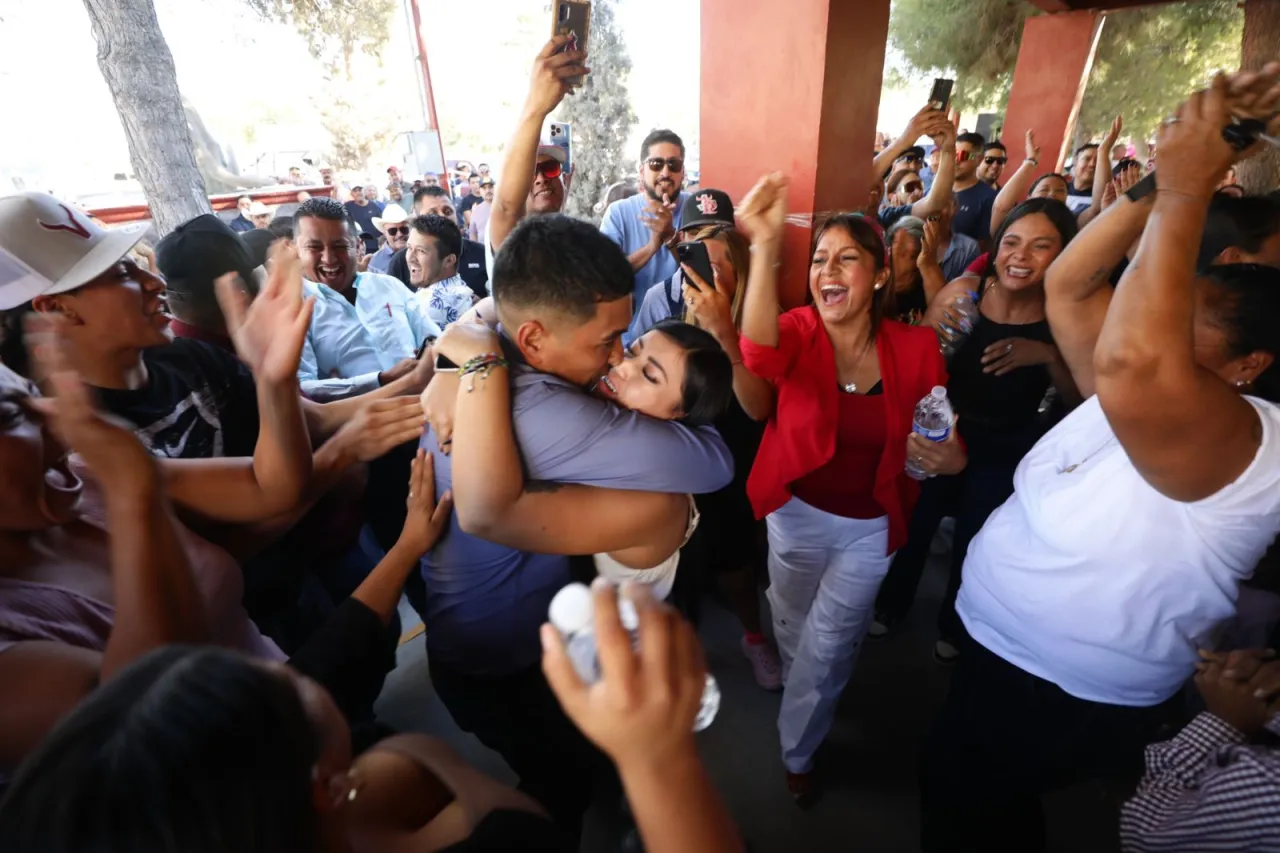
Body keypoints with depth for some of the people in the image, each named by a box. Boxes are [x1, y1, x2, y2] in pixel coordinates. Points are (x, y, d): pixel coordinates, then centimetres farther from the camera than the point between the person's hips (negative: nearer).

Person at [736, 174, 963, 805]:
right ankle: (810, 700, 58)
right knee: (793, 631, 22)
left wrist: (951, 459, -23)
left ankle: (796, 749, 40)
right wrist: (765, 246, -53)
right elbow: (761, 355, -42)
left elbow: (941, 439, 1)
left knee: (826, 647, 10)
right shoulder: (799, 331, -16)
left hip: (870, 528, 0)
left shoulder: (916, 347, -13)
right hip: (795, 513, 1)